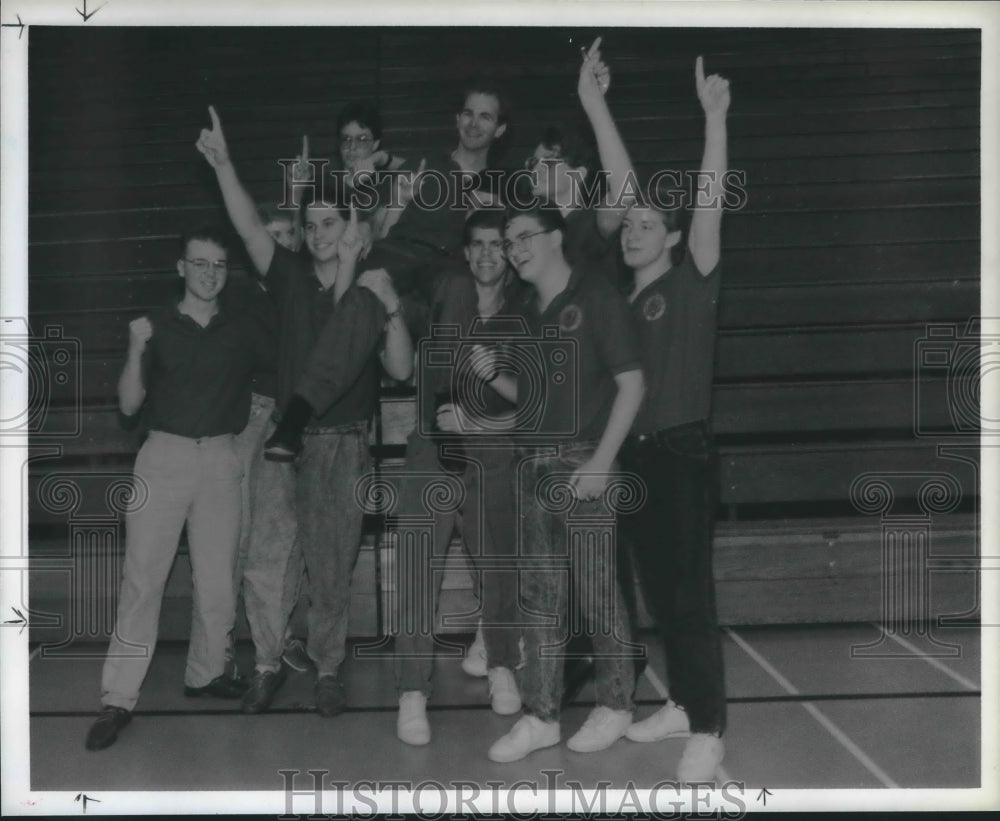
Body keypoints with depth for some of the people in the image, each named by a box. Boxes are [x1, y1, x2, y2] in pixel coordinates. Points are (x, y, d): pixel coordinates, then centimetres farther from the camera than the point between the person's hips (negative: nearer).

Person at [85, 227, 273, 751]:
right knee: (142, 579, -5)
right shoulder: (157, 327, 6)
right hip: (164, 456, -2)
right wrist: (136, 350, -13)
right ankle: (118, 698, -2)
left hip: (220, 460, 2)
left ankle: (206, 674, 21)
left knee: (217, 579, 4)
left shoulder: (243, 329, 9)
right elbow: (129, 405, 1)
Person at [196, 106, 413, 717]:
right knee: (264, 564, 0)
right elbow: (251, 228, -9)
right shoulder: (291, 277, 5)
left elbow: (401, 369, -7)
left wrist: (391, 311, -21)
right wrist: (223, 166, -21)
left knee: (333, 570, 7)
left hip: (344, 445, -1)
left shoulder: (371, 294, 1)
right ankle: (269, 665, 19)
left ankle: (329, 669, 23)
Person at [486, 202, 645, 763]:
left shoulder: (597, 299, -5)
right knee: (540, 596, 8)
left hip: (582, 463, -6)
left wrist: (601, 460, -15)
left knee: (598, 591, 2)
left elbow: (632, 383, -10)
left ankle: (615, 706, 18)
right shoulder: (528, 313, 14)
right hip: (533, 465, 6)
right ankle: (541, 715, 15)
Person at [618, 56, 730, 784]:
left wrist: (714, 116, -22)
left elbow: (710, 202, -14)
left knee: (691, 590, -5)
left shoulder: (692, 281, -2)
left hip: (683, 452, -6)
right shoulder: (621, 295, 11)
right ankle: (683, 704, 24)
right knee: (658, 587, 12)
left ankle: (709, 731, 1)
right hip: (634, 454, 6)